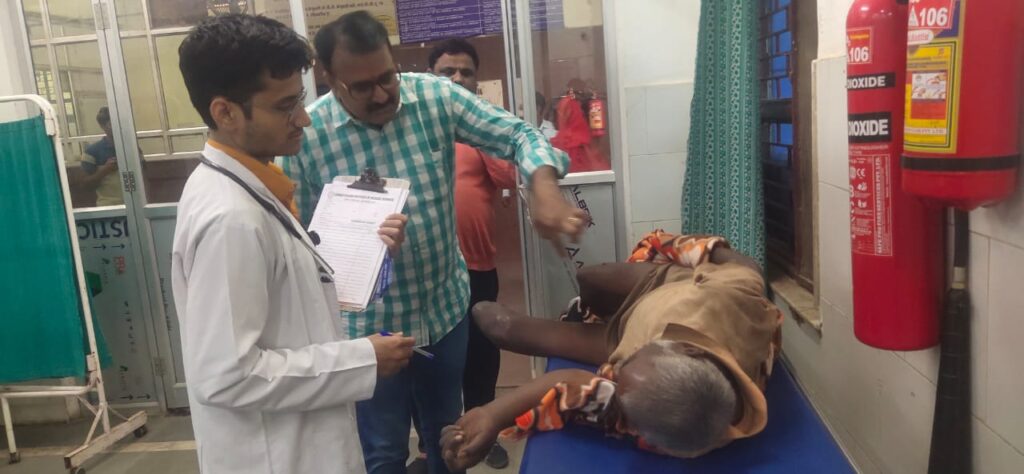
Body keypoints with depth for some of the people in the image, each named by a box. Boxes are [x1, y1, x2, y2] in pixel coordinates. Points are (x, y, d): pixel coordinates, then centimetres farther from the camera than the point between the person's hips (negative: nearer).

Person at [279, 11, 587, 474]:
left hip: (446, 306, 3)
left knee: (447, 436, 24)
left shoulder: (436, 97, -9)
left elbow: (516, 134, -11)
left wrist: (543, 187, -30)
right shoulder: (304, 135, -13)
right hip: (368, 324, -2)